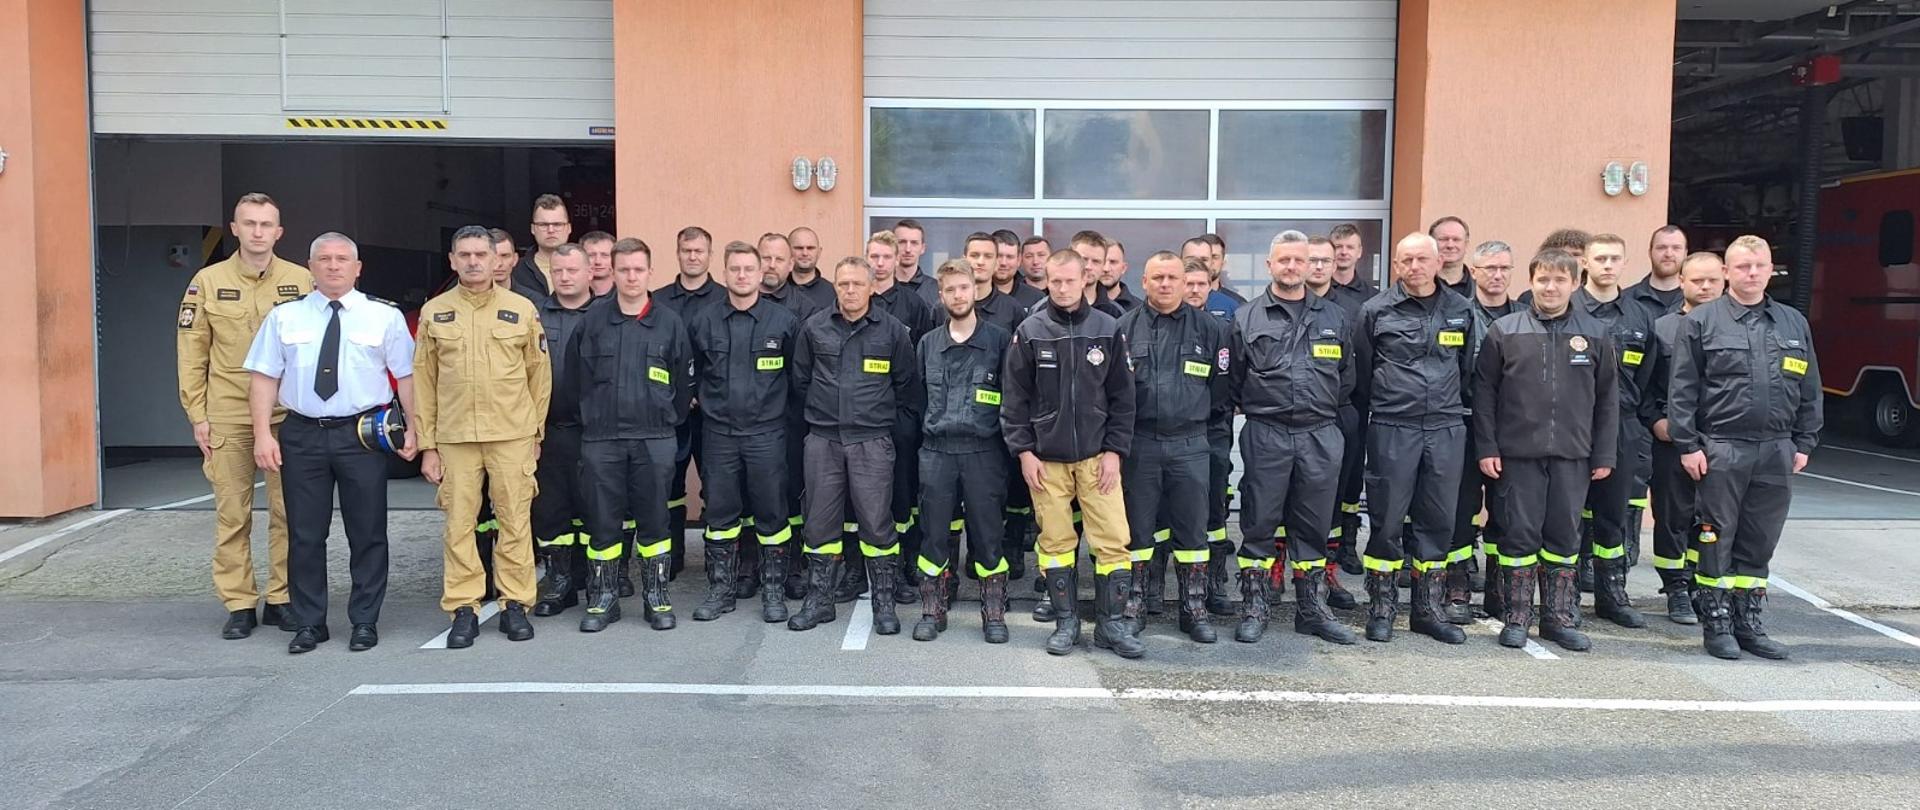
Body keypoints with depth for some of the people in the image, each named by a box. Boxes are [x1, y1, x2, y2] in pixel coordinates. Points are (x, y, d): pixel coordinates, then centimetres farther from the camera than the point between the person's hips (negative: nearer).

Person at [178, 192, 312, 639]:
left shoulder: (301, 281, 4)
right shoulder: (208, 282, 5)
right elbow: (192, 351, 6)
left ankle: (281, 599, 15)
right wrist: (197, 415, 1)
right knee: (232, 514, 3)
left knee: (288, 511, 3)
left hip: (288, 416, 0)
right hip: (227, 417, 0)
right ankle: (238, 605, 12)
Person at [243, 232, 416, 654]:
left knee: (367, 533, 4)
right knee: (304, 535, 6)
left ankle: (365, 621, 16)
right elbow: (264, 377, 5)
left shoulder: (385, 316, 4)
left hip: (363, 434, -1)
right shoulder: (284, 317, 8)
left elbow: (407, 375, 2)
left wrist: (413, 427, -6)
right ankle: (308, 624, 18)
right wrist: (262, 433, -4)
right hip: (302, 435, 2)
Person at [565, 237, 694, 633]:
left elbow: (684, 381, 9)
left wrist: (670, 421, 9)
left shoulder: (670, 321, 4)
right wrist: (590, 417, 7)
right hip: (601, 440, 0)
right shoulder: (593, 319, 3)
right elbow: (576, 377, 8)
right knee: (603, 521, 5)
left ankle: (657, 595, 16)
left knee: (654, 519, 4)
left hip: (654, 440, 0)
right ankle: (603, 598, 16)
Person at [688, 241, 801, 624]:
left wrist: (776, 404, 4)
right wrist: (711, 403, 10)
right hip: (718, 434, 2)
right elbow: (695, 376, 15)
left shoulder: (785, 321, -2)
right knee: (720, 514, 7)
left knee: (771, 514, 3)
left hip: (767, 434, -2)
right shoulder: (703, 324, 4)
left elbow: (797, 374, 5)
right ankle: (720, 589, 18)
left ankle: (773, 590, 15)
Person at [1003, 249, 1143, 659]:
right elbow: (1014, 397, 2)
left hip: (1097, 455, 0)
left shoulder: (1108, 329, 2)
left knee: (1113, 540, -2)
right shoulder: (1030, 331, 0)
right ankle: (1066, 621, 19)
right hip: (1046, 456, 0)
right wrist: (1024, 451, -4)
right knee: (1055, 542, 6)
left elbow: (1122, 396, 4)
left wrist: (1115, 450, -2)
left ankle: (1110, 623, 12)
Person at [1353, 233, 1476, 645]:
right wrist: (1370, 417, 9)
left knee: (1438, 521, 8)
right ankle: (1381, 608, 12)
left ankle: (1428, 609, 19)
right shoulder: (1377, 310, 0)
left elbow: (1467, 370, 18)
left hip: (1446, 429, 3)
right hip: (1392, 429, -3)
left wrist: (1457, 409, 16)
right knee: (1387, 520, 1)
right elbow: (1361, 372, 6)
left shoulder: (1461, 310, 9)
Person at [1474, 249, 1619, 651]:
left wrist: (1604, 454, 5)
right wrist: (1485, 448, -4)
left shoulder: (1596, 334, 5)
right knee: (1520, 535, 3)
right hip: (1518, 452, -2)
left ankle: (1560, 618, 19)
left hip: (1573, 454, 2)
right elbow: (1484, 392, 1)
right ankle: (1515, 618, 13)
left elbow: (1608, 398, 8)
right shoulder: (1504, 331, 1)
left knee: (1564, 537, 9)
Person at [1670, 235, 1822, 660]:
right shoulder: (1701, 321, -2)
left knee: (1759, 544, 11)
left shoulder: (1794, 323, 12)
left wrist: (1804, 444, 10)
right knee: (1716, 541, 3)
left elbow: (1809, 391, 15)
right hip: (1721, 449, -4)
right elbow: (1681, 390, -5)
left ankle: (1748, 623, 21)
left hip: (1776, 451, 4)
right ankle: (1716, 625, 13)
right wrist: (1687, 445, -10)